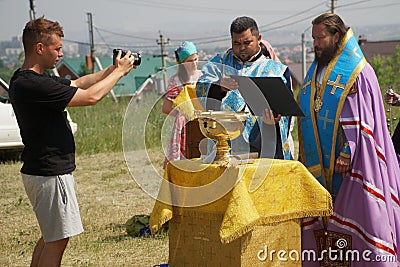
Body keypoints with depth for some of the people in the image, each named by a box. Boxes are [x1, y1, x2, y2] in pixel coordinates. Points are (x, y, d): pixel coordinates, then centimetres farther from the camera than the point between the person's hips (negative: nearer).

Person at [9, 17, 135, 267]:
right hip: (49, 174, -11)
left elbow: (77, 84, 20)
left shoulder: (38, 78, 9)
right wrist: (119, 71, -7)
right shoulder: (31, 84, -24)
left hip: (49, 170, 11)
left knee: (51, 237, 19)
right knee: (57, 240, -2)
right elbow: (90, 97, -20)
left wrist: (112, 68, 12)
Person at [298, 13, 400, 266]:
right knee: (321, 220, 6)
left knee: (351, 215, -7)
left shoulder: (357, 72, -7)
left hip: (350, 162, -7)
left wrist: (347, 154, -19)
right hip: (319, 164, 7)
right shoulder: (315, 72, 16)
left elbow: (361, 121, -12)